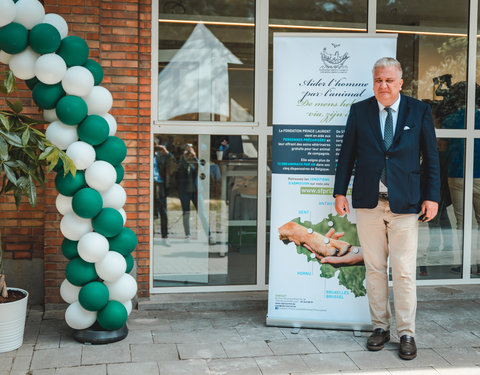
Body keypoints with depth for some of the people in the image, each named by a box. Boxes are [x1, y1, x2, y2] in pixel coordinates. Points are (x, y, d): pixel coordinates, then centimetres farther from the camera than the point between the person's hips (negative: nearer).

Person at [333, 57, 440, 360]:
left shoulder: (419, 111, 3)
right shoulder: (359, 111, 6)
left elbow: (431, 157, 4)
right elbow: (347, 153, 9)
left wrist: (432, 196, -1)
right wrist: (340, 192, 5)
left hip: (405, 204, -2)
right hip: (369, 203, 2)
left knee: (404, 272, -1)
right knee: (374, 269, 9)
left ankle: (407, 334, 12)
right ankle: (381, 327, 22)